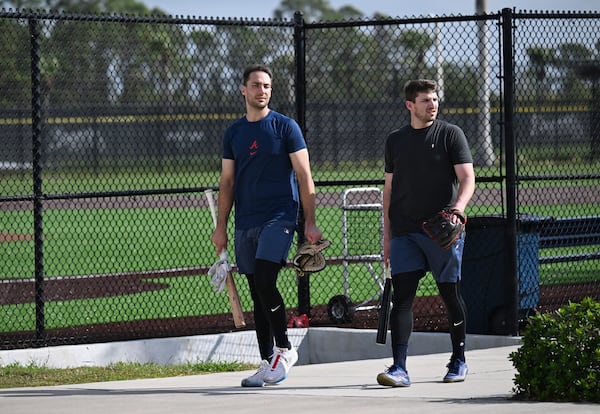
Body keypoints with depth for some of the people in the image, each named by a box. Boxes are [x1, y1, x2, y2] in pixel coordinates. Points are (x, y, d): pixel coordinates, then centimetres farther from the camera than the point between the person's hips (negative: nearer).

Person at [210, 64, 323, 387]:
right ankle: (268, 363, 10)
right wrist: (220, 227, 10)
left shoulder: (285, 127, 0)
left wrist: (310, 223, -8)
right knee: (257, 291, 6)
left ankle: (284, 349, -5)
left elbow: (304, 177, -2)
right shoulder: (233, 133, 13)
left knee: (264, 281, -19)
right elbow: (227, 182, 16)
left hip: (279, 216, -5)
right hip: (245, 223, 5)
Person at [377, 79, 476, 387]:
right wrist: (387, 235, 14)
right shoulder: (395, 140, 13)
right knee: (401, 296, -7)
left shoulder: (450, 134, 3)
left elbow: (467, 178, -4)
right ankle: (399, 368, -12)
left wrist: (458, 207, -24)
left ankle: (458, 361, 20)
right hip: (404, 232, 2)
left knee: (450, 294, 4)